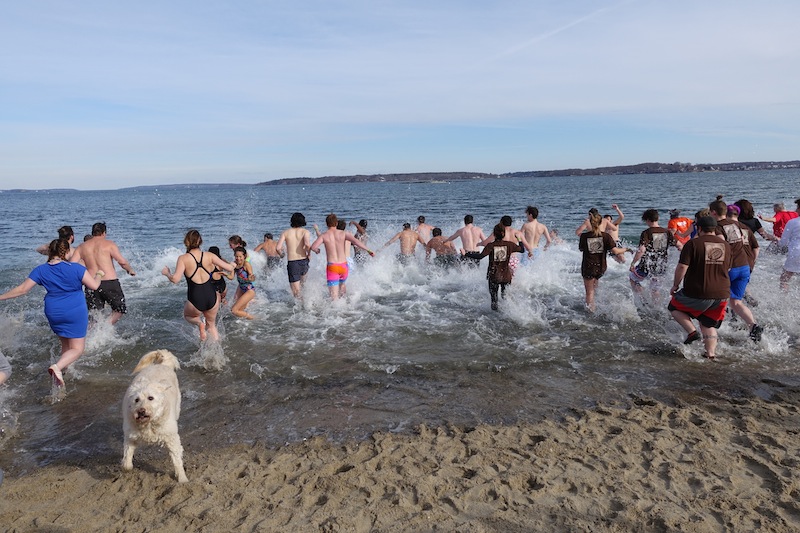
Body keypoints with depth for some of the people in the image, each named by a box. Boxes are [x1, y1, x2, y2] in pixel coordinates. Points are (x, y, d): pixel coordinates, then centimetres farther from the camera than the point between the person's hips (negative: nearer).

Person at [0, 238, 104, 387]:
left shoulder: (41, 270, 0)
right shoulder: (76, 268, -12)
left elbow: (22, 289, -1)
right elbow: (94, 286, -11)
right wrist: (99, 274, 9)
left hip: (54, 313, 5)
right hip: (76, 312, -5)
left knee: (65, 345, 25)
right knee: (77, 348, 0)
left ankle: (63, 371, 29)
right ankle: (57, 367, -24)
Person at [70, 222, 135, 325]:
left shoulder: (82, 247, 11)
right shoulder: (109, 244, -2)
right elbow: (122, 261, -12)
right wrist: (130, 270, 5)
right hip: (110, 283, -4)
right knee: (120, 309, 12)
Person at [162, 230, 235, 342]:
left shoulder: (183, 259, -7)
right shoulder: (210, 256, -1)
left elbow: (175, 279, -16)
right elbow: (229, 268, 0)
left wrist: (166, 273, 5)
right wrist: (233, 265, 24)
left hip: (195, 300, -2)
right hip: (211, 297, 2)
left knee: (187, 315, 33)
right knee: (212, 326, 26)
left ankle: (199, 323, 3)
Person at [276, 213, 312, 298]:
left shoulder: (286, 232, 5)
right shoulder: (305, 231, 0)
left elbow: (278, 248, -5)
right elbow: (307, 244, -20)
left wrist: (281, 253, 17)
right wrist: (309, 253, -2)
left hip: (291, 263, -1)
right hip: (303, 262, 1)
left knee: (296, 291, 2)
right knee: (303, 276, 37)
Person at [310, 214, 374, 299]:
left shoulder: (324, 236, -2)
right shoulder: (343, 233, 1)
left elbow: (313, 247, -14)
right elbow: (356, 242, -11)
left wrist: (317, 250, 8)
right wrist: (368, 250, -6)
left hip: (332, 267, -2)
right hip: (343, 266, 3)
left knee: (334, 296, -5)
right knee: (342, 284, 33)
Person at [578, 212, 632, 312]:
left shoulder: (584, 236, -11)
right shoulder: (605, 236, -9)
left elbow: (581, 249, 6)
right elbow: (615, 251, -12)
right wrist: (626, 249, 6)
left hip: (588, 268, -2)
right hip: (601, 267, 2)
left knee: (589, 292, 9)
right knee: (596, 278, 37)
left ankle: (591, 311, 13)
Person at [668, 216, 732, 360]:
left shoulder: (693, 243, -11)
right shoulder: (726, 245, 9)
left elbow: (682, 267, -15)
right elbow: (727, 269, 19)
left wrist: (675, 285, -3)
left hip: (698, 293, -5)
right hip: (722, 294, 6)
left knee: (674, 306, 18)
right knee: (709, 326, 19)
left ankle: (692, 331, 1)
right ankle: (711, 354, 12)